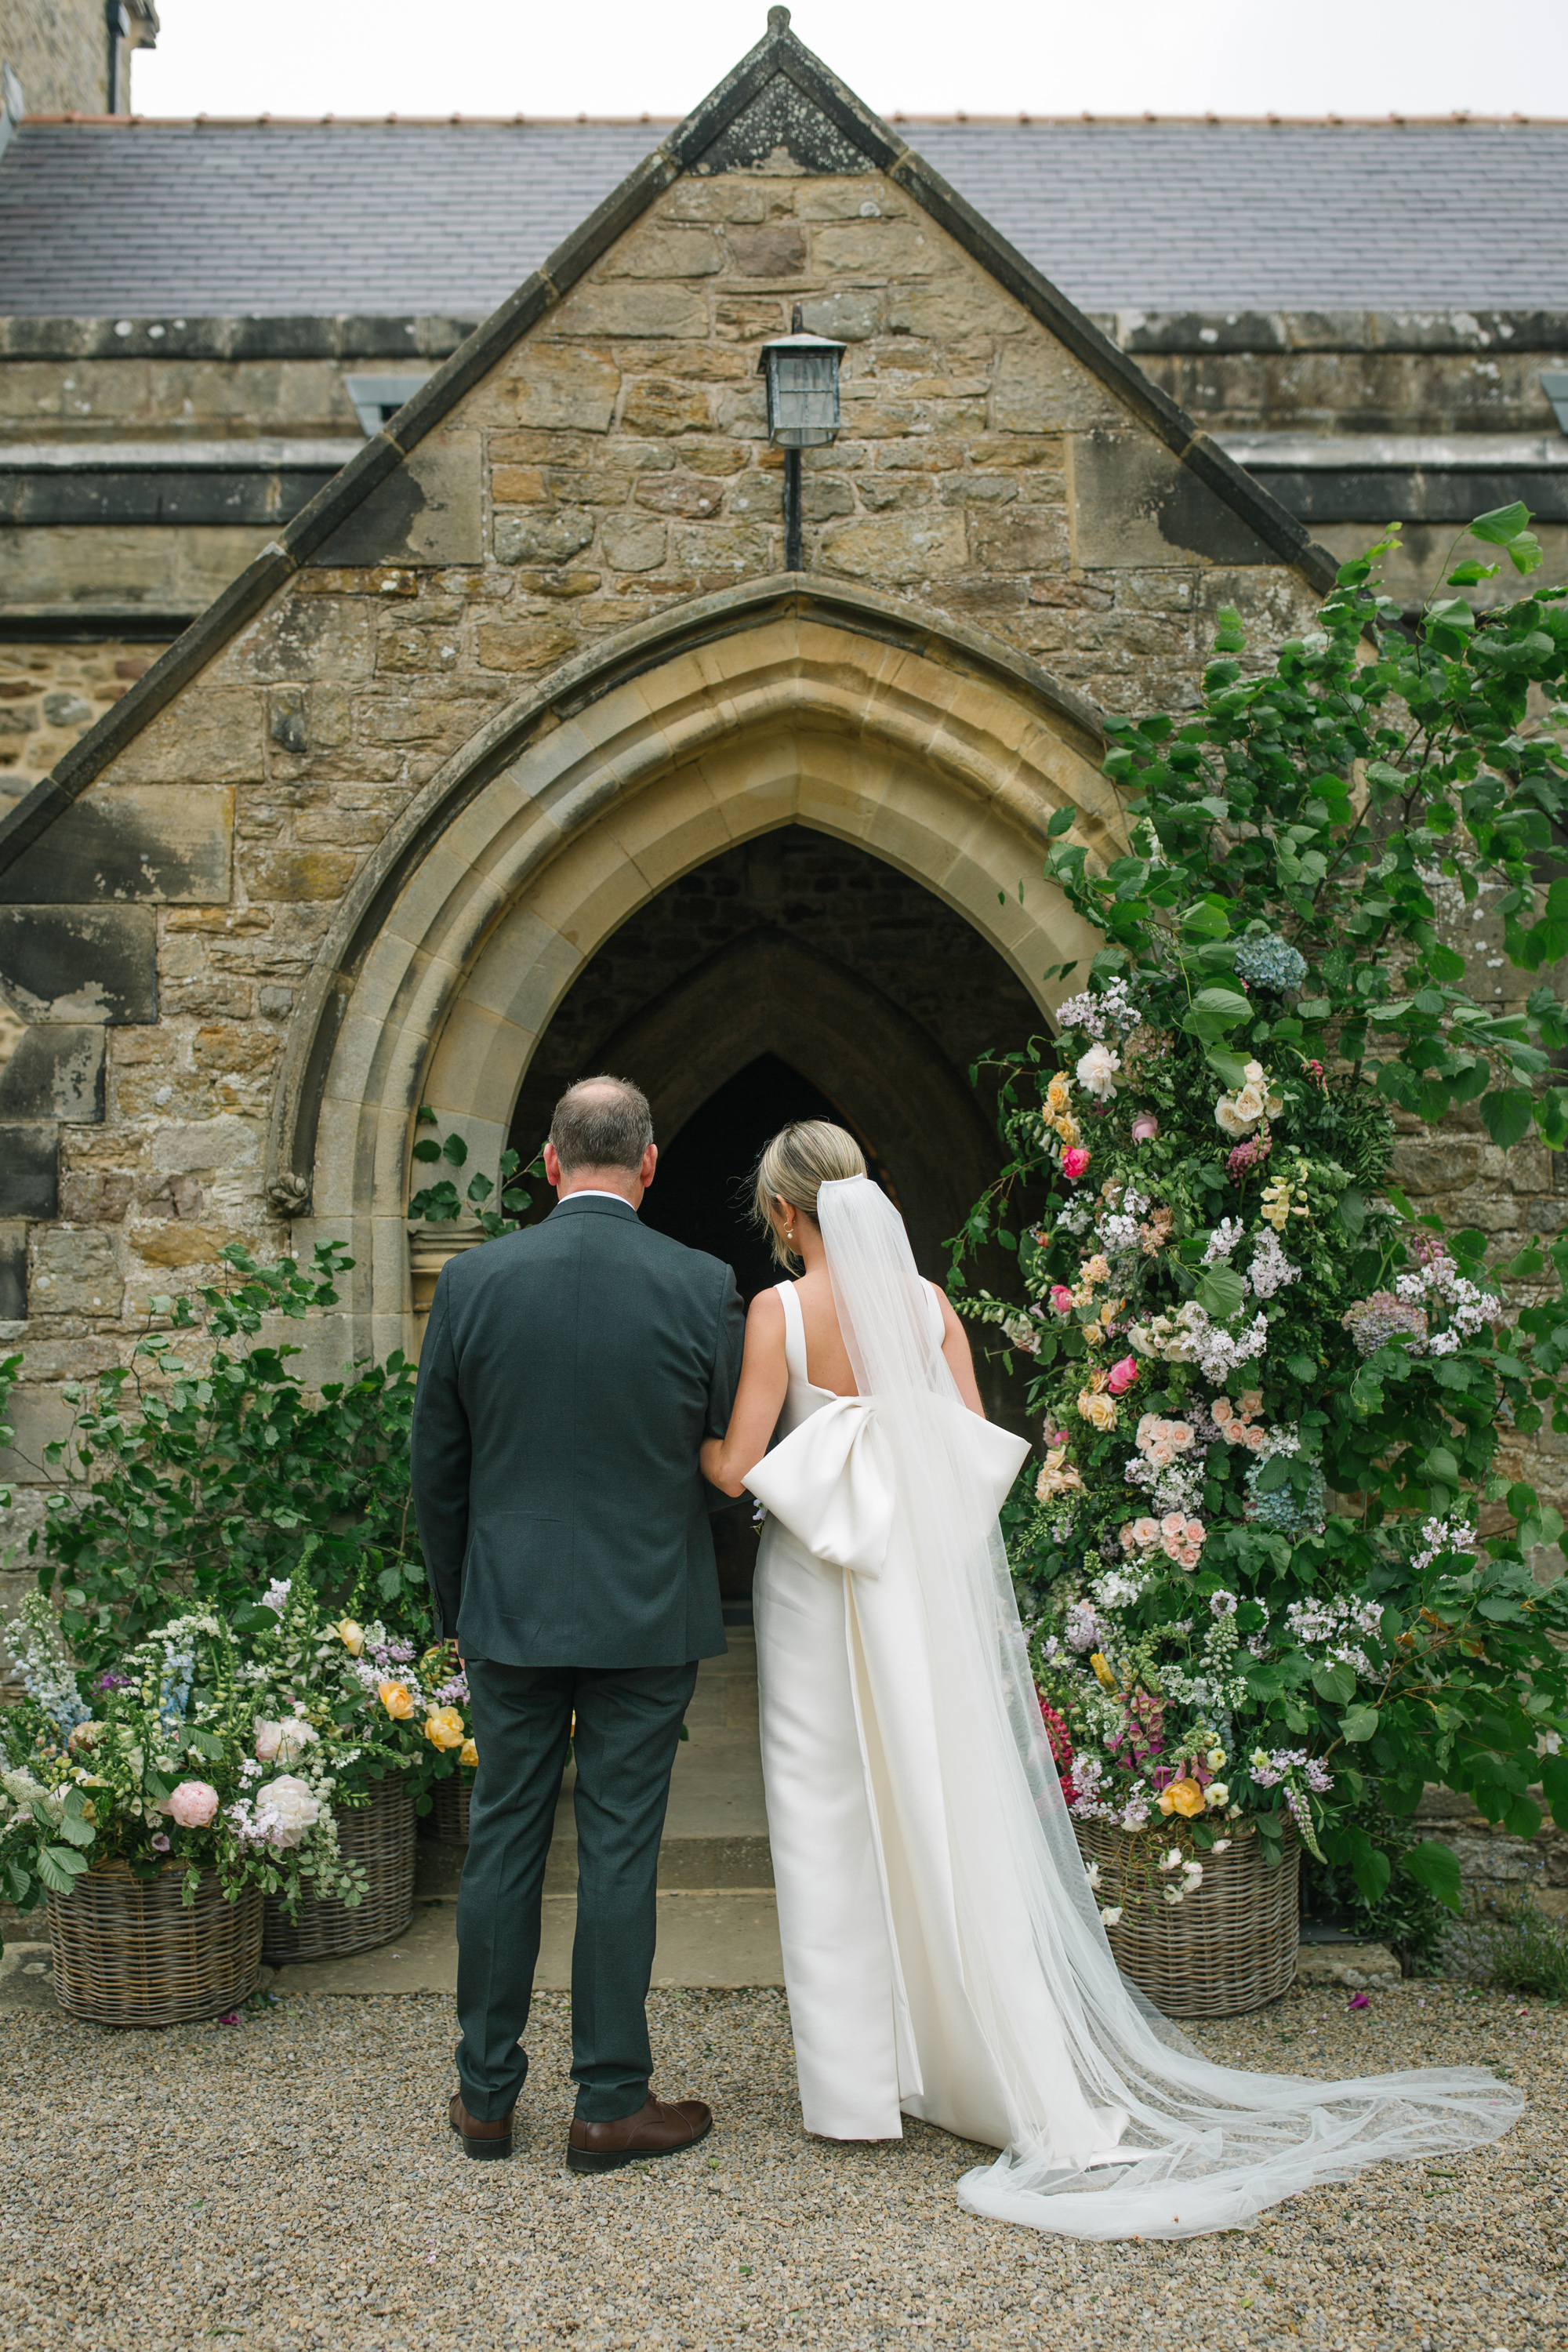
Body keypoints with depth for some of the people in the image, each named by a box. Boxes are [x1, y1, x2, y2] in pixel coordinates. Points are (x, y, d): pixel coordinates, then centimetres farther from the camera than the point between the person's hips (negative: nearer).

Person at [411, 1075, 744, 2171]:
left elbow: (436, 1465, 3)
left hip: (510, 1610, 2)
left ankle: (487, 2094, 23)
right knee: (620, 1852, 6)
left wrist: (456, 1602, 15)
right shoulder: (703, 1287, -9)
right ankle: (611, 2102, 15)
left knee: (503, 1842, 12)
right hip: (648, 1614, -2)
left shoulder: (473, 1280, -4)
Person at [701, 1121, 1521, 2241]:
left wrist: (695, 1446, 8)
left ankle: (857, 2079, 13)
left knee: (833, 1821, 5)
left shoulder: (780, 1310, -12)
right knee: (945, 1808, 13)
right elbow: (975, 1443, 1)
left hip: (819, 1580, -4)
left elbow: (740, 1466, -13)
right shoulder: (926, 1298, 1)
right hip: (928, 1576, 4)